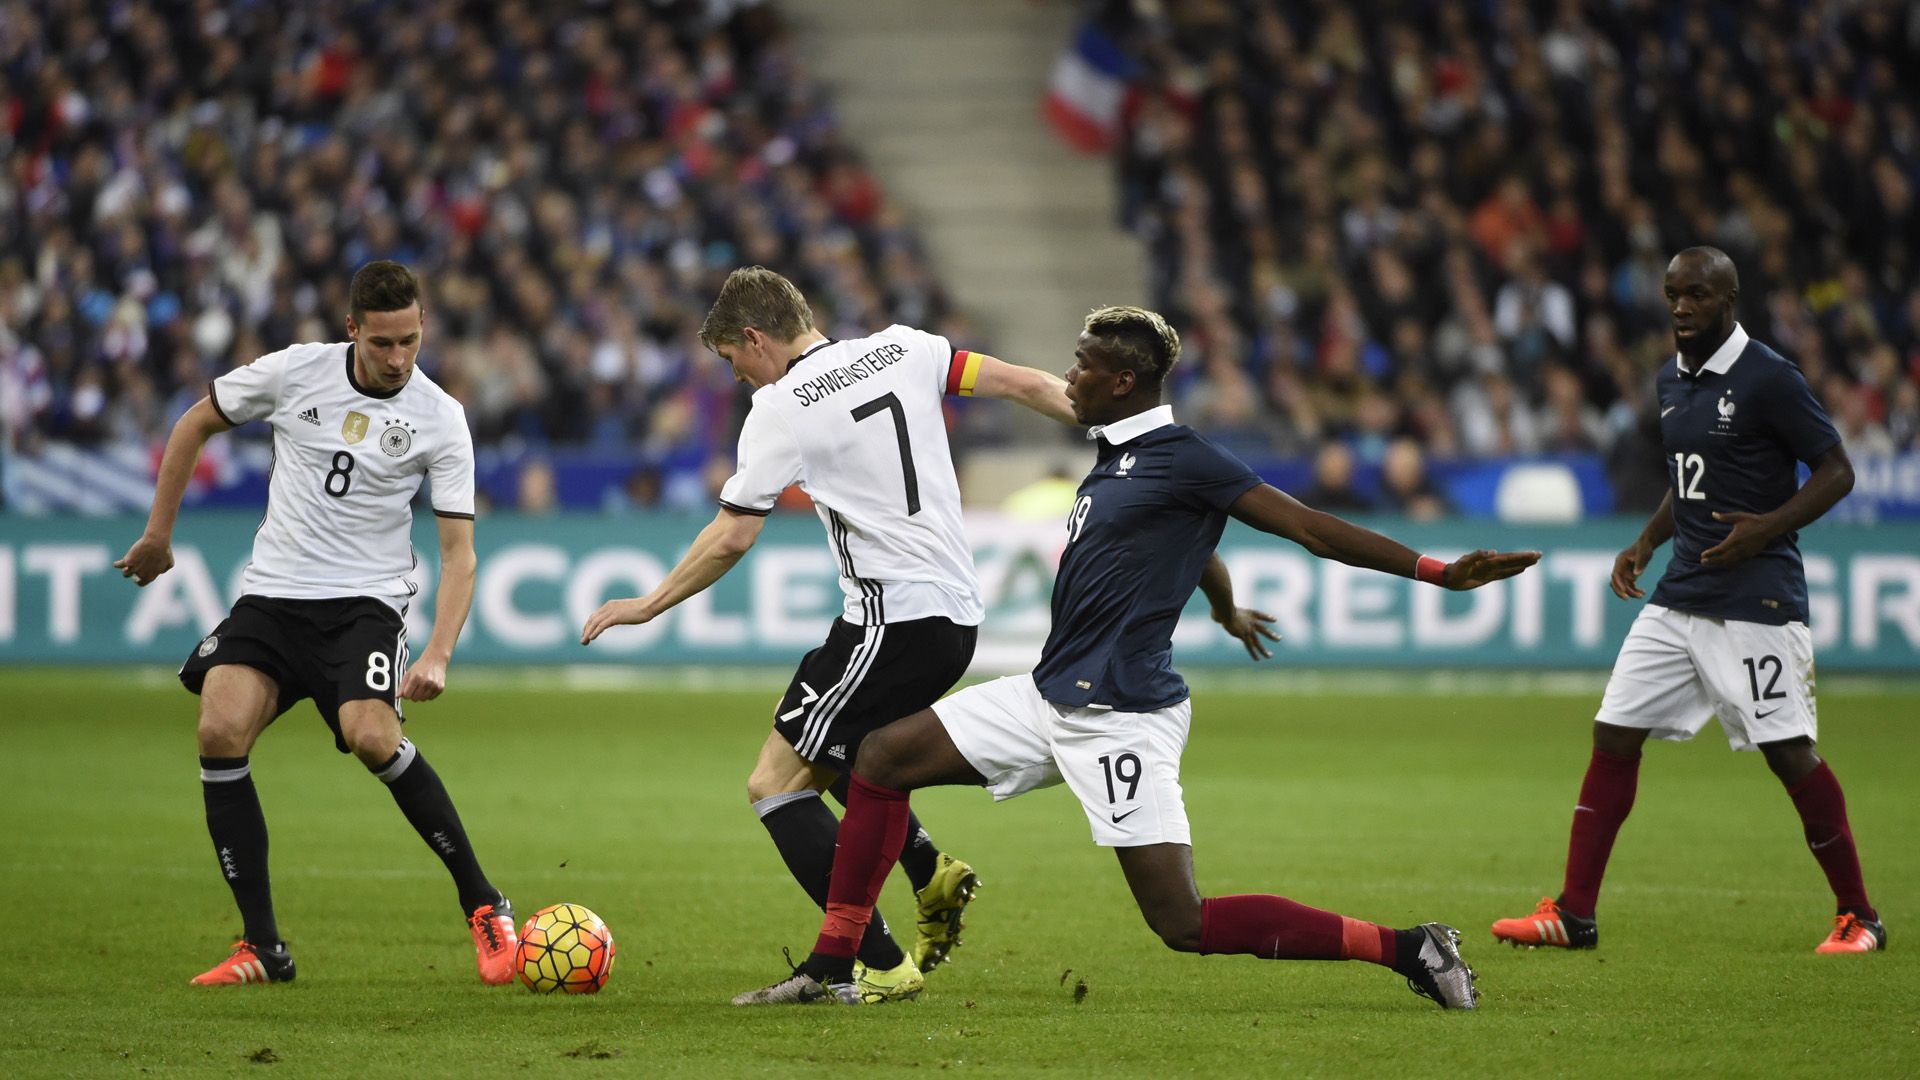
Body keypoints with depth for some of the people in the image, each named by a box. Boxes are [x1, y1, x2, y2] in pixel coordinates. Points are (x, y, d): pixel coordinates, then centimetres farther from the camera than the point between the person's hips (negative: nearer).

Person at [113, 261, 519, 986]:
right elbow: (195, 424, 12)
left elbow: (458, 551, -7)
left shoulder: (440, 418, -7)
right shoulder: (294, 372, -4)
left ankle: (484, 907, -9)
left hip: (366, 600, -2)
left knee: (370, 736, -27)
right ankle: (262, 948, -11)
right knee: (221, 732, -19)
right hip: (272, 593, 2)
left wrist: (438, 655, -21)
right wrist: (158, 535, 13)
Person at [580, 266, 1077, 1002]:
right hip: (958, 617, 8)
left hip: (893, 622, -8)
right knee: (826, 761, 28)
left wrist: (647, 606, 3)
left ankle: (881, 967, -8)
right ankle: (931, 873, 10)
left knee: (775, 783, -2)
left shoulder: (782, 409, -8)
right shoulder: (903, 350, 9)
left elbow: (731, 538, -9)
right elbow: (1025, 385, 6)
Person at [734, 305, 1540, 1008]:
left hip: (1120, 715, -9)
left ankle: (1405, 949, -9)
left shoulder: (1180, 460, -12)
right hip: (1050, 695, 9)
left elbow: (1307, 527, -17)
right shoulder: (1112, 463, 15)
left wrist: (1439, 573, -24)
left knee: (1184, 924, -14)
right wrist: (1227, 610, 55)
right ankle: (830, 968, 13)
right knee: (881, 759, 7)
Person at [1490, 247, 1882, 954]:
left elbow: (1836, 472, -9)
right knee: (1614, 734, 3)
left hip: (1757, 600, -8)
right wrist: (1645, 543, 12)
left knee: (1789, 751, -9)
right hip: (1680, 596, 8)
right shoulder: (1671, 381, 13)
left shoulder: (1768, 378, -11)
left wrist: (1767, 528, -21)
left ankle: (1857, 917, 4)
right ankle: (1573, 914, 7)